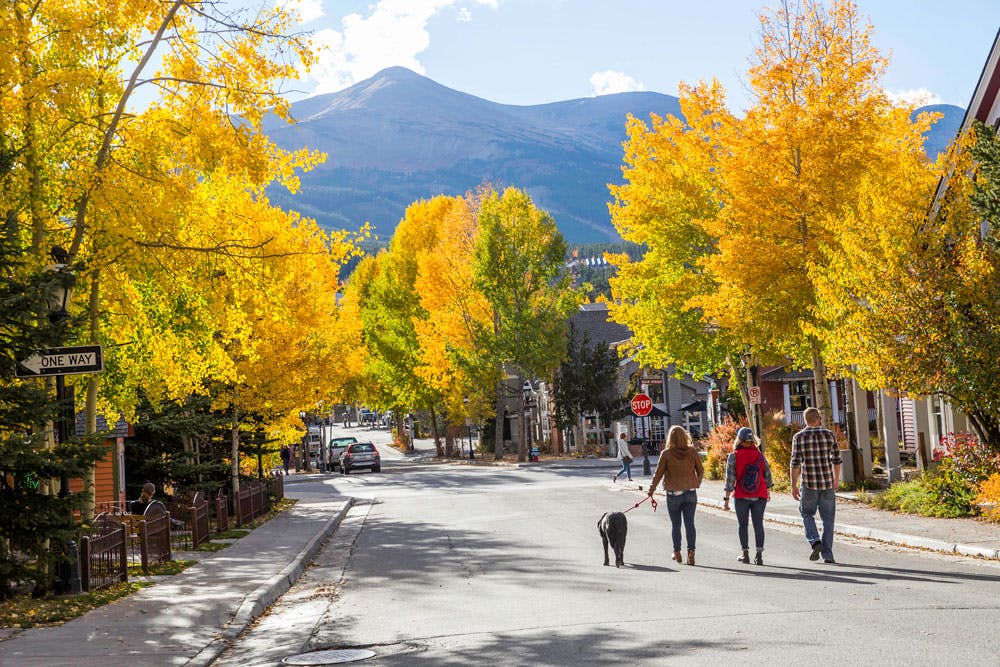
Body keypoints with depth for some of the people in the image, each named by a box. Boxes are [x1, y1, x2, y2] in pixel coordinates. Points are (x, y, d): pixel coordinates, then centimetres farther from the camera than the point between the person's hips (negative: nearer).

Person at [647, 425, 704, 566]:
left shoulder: (666, 454, -10)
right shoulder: (692, 451, -4)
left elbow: (658, 473, -6)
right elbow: (701, 471, 5)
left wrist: (651, 489, 7)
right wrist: (697, 483, 23)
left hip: (673, 494, -1)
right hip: (690, 493, 1)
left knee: (675, 524, 12)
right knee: (689, 523, 2)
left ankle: (677, 553, 21)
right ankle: (691, 552, -9)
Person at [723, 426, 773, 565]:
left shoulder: (733, 456, -8)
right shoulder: (760, 455, 0)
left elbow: (730, 478, -10)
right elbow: (767, 474, 9)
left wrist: (726, 499, -7)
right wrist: (768, 491, 26)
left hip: (741, 496, -2)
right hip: (759, 496, 2)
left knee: (742, 525, 12)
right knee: (758, 524, 3)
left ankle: (745, 553, 13)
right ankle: (759, 555, -5)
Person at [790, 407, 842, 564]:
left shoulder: (799, 437, -4)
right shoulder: (829, 435, 1)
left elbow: (795, 464, -7)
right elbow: (836, 460, 7)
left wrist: (794, 486, -2)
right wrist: (836, 480, 20)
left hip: (809, 483, -1)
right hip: (827, 482, 1)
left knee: (807, 514, 16)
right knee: (828, 518, 9)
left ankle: (815, 541, -6)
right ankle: (827, 554, 6)